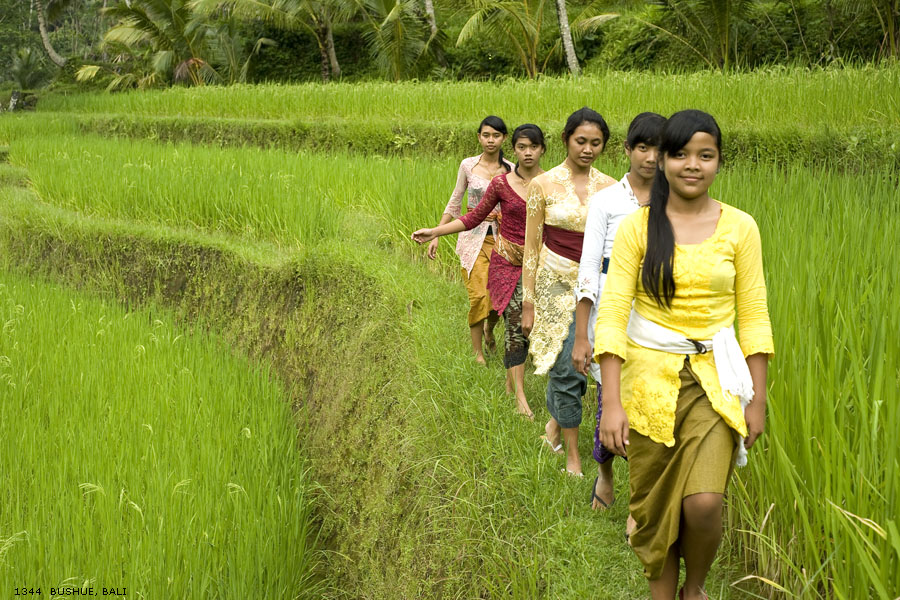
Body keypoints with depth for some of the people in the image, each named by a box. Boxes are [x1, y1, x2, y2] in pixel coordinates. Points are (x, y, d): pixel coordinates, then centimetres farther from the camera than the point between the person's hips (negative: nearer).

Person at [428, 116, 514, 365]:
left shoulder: (511, 170, 2)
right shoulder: (468, 165, 1)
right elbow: (454, 203, 7)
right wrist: (436, 235, 3)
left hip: (501, 238, 1)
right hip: (473, 237, -1)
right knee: (479, 295, -9)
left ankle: (489, 328, 31)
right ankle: (478, 353, 5)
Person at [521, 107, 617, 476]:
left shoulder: (609, 188, 4)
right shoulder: (544, 185, -3)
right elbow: (532, 247, -1)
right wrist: (528, 303, -4)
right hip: (557, 283, -3)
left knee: (576, 362, 7)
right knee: (567, 367, -5)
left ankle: (555, 423, 36)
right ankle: (572, 455, 8)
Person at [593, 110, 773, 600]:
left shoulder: (739, 227, 0)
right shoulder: (637, 227, -3)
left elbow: (753, 317, 4)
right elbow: (612, 313, -7)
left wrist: (758, 398, 2)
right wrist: (611, 403, -13)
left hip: (714, 379, 0)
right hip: (649, 376, 0)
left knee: (703, 502, -13)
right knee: (652, 503, 7)